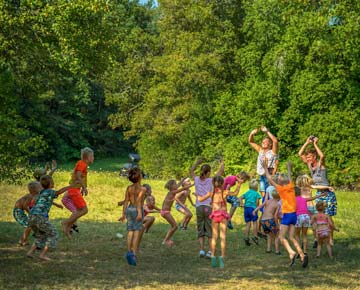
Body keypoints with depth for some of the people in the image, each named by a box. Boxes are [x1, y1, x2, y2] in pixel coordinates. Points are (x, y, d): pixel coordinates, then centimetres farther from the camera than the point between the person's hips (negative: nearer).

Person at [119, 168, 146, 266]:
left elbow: (126, 201, 4)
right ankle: (134, 253, -10)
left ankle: (129, 251, 5)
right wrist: (140, 213, -28)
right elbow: (138, 201, -21)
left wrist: (123, 214, 6)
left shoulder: (129, 188, 6)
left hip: (129, 209, 5)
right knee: (137, 232, -3)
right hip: (137, 210, -5)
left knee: (130, 232, 11)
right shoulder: (142, 189, -8)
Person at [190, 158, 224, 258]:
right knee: (210, 230, 5)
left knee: (200, 230, 10)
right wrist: (222, 163, 22)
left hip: (199, 207, 3)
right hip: (209, 207, -3)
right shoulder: (210, 181, -4)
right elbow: (221, 171, 5)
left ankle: (201, 250, 0)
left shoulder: (197, 179, 3)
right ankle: (210, 251, 0)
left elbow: (191, 170, 23)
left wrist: (197, 163, 37)